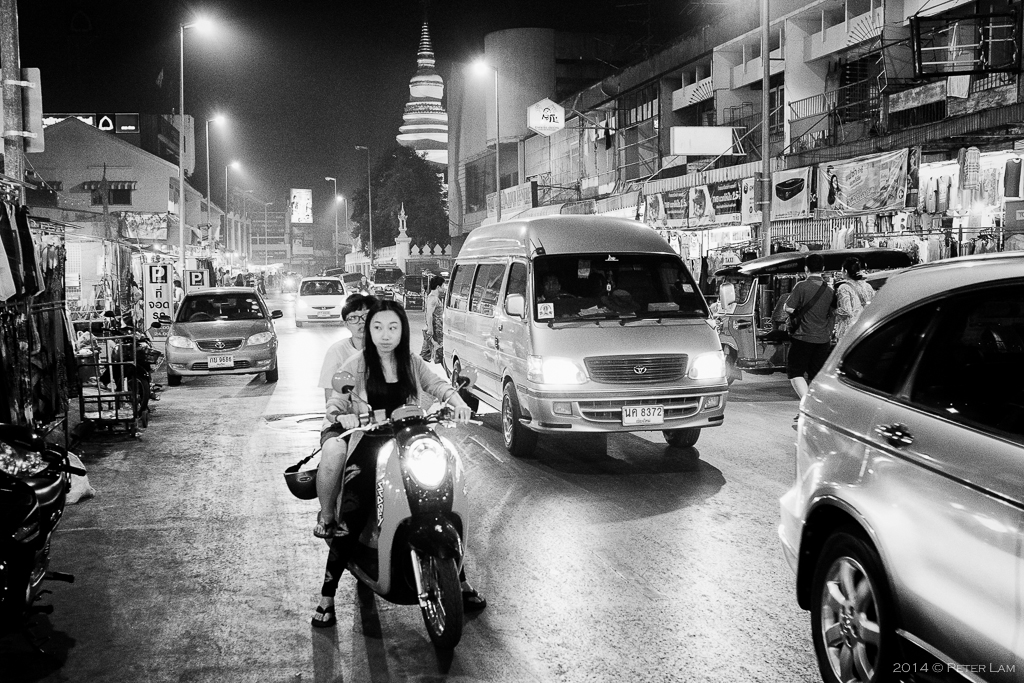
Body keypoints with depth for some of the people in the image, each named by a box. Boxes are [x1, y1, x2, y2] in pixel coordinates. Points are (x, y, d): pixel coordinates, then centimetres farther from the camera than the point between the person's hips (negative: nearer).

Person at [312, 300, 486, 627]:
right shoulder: (356, 365, 0)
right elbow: (335, 403, 0)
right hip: (368, 447, -3)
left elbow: (436, 384, 17)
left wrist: (457, 400, -4)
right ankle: (327, 597, -7)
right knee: (350, 519, -20)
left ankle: (461, 582, 15)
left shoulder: (412, 363, 10)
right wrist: (342, 416, -23)